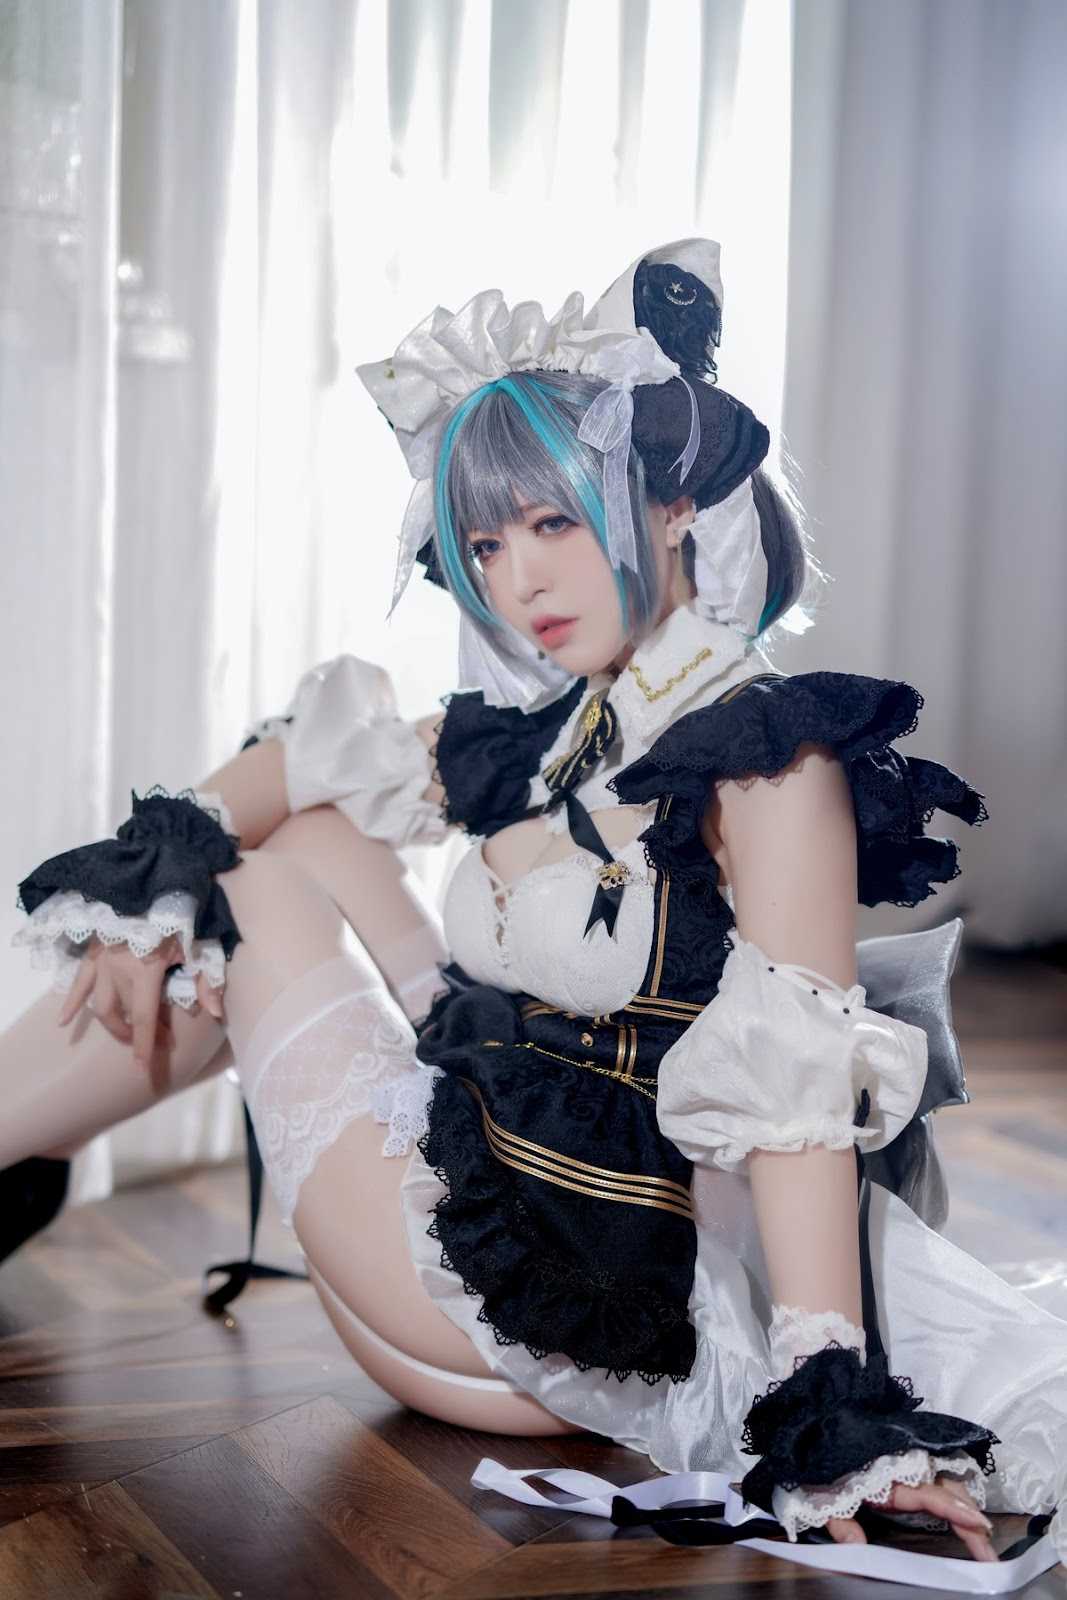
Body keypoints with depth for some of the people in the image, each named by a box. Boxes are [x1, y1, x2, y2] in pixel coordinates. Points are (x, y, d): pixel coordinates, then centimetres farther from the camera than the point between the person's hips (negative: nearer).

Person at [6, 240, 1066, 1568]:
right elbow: (301, 758, 17)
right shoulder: (545, 736, 5)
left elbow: (802, 1090, -25)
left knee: (265, 900, -1)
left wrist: (830, 1399, -30)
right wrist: (150, 875, 3)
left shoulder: (768, 756, -17)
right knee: (312, 838, 9)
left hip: (564, 1304, -7)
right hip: (491, 1194, 7)